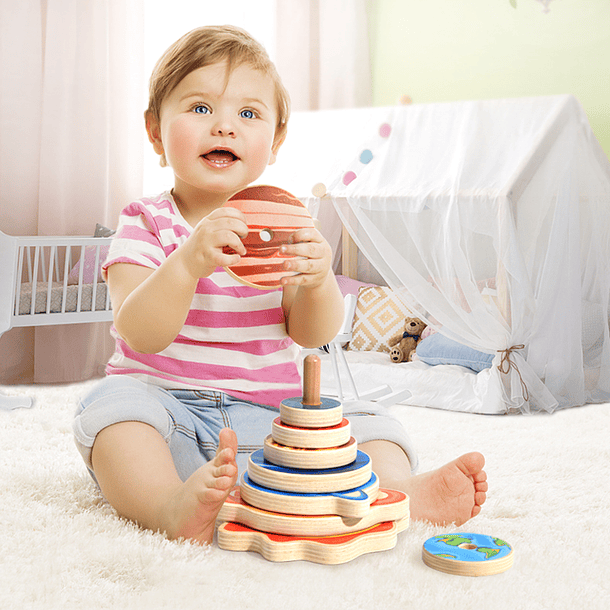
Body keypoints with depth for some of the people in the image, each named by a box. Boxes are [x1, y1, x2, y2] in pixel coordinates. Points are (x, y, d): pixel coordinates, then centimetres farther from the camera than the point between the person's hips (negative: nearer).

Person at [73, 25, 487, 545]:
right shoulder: (146, 226, -2)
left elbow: (313, 334, -4)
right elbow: (141, 335, -19)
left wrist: (318, 281, -27)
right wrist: (188, 263, -37)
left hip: (265, 413, 3)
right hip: (166, 404, -3)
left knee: (369, 426, -14)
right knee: (113, 404, -33)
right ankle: (171, 505, -50)